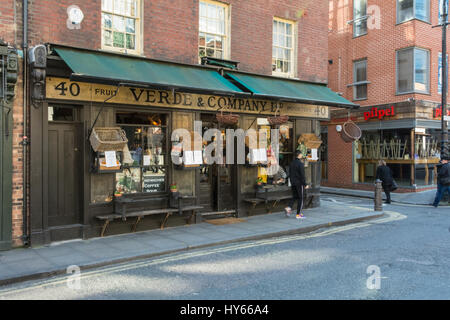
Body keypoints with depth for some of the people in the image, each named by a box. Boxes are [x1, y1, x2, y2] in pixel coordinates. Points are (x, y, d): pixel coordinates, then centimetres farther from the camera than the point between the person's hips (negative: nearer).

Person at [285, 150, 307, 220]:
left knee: (294, 197, 16)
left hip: (293, 183, 7)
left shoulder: (292, 163, 8)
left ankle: (289, 207, -6)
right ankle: (298, 214, 6)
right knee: (300, 198, 3)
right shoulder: (300, 164, -15)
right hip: (299, 183, -7)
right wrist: (305, 184, -12)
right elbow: (302, 175, -17)